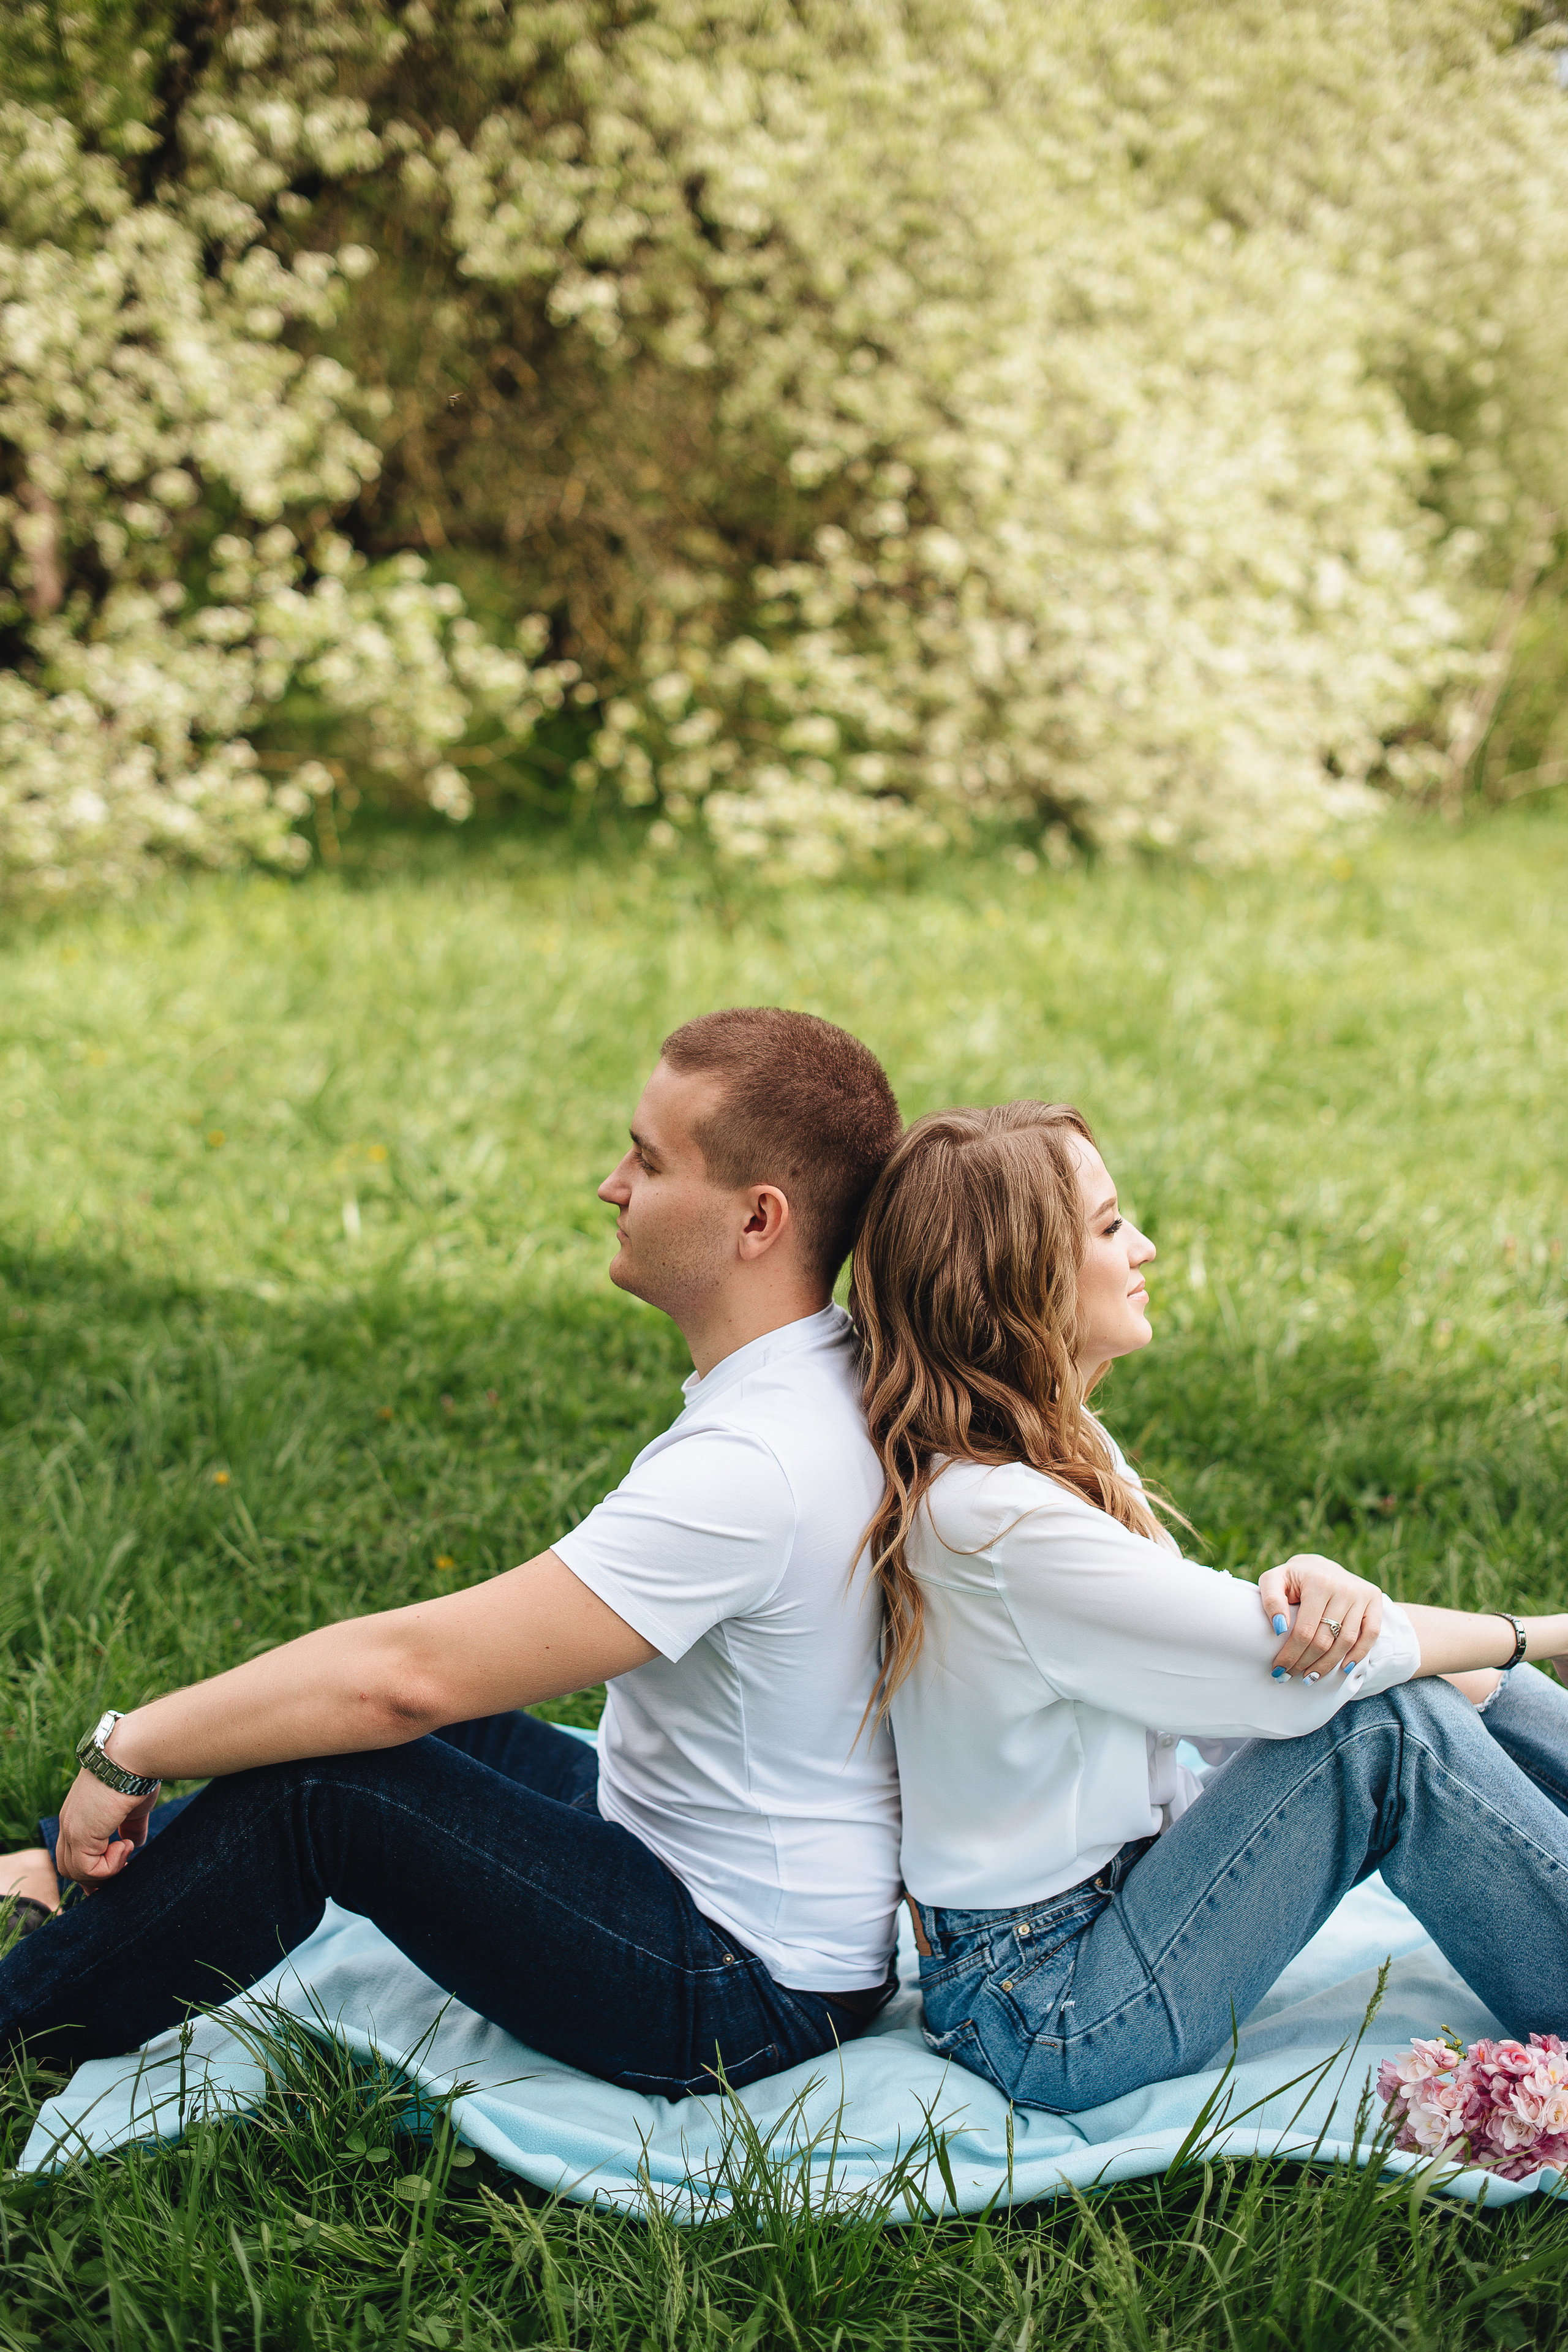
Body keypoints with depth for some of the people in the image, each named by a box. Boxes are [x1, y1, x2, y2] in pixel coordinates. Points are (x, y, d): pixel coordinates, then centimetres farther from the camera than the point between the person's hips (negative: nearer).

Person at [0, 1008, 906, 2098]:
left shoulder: (751, 1469, -30)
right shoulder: (845, 1372, 0)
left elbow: (409, 1672, -29)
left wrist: (129, 1749, -17)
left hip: (739, 1996, -9)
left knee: (307, 1784, -13)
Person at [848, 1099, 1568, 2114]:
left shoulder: (1057, 1447, 5)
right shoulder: (994, 1519, -26)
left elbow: (1224, 1656, 5)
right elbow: (1290, 1672, -22)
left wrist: (1309, 1584, -19)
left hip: (1126, 1869, 9)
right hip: (1050, 2015, -9)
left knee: (1427, 1694, 0)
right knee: (1387, 1729, -20)